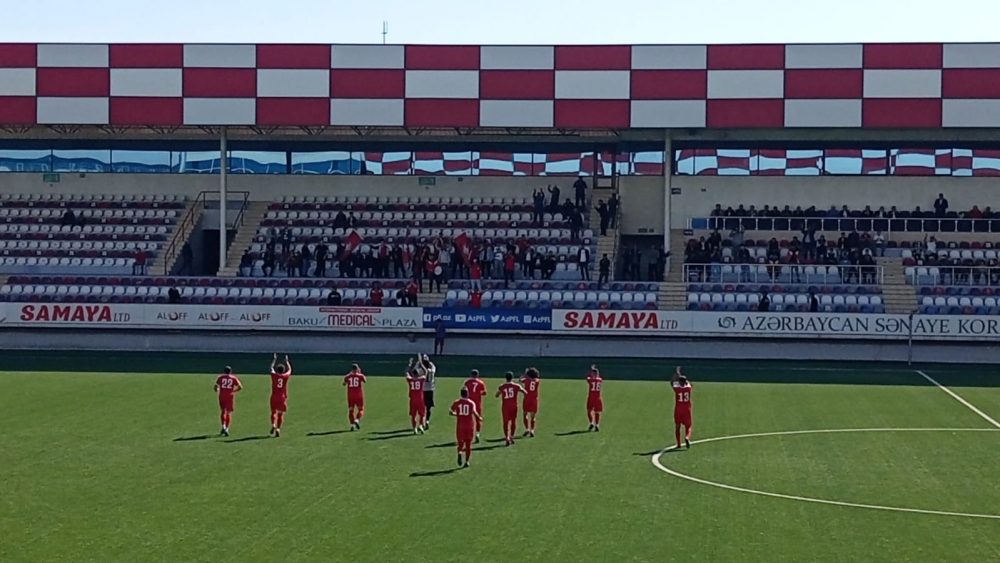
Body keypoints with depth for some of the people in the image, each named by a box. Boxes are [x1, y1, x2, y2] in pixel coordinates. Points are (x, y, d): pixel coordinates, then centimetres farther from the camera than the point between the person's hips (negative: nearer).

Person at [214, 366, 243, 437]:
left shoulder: (220, 377, 5)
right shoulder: (234, 378, 4)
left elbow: (216, 387, -5)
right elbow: (240, 387, -3)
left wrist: (217, 390, 16)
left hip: (222, 396, 1)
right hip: (230, 397, -1)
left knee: (223, 411, 18)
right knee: (229, 413, 5)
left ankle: (223, 427, 6)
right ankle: (226, 429, -4)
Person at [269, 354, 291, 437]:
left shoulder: (274, 375, -3)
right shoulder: (285, 376, -4)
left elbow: (271, 368, 17)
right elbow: (289, 370, 17)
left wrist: (274, 359, 31)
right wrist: (287, 361, 31)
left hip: (274, 397, 1)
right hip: (282, 398, 0)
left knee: (273, 412, 14)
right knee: (280, 413, 4)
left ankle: (273, 425, -10)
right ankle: (278, 429, -5)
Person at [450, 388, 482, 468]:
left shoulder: (457, 403, 0)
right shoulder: (471, 403, -5)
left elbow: (450, 412, 0)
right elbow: (474, 412, -19)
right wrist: (479, 418, -3)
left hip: (460, 426, 1)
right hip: (469, 426, -1)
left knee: (460, 442, 11)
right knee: (468, 444, 11)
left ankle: (459, 453, -21)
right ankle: (466, 461, 11)